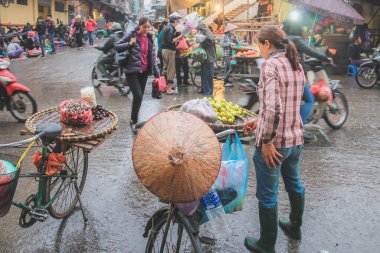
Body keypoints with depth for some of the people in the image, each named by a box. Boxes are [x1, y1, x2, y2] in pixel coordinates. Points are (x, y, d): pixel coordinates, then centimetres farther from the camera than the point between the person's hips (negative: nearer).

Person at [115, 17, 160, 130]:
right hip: (131, 71, -5)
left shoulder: (150, 38, 9)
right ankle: (133, 121, 0)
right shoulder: (131, 35, -5)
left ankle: (135, 118, 27)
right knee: (138, 96, -15)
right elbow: (116, 46, -3)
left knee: (140, 96, 10)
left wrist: (157, 73, 6)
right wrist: (129, 44, -18)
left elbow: (153, 57, 10)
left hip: (144, 71, 5)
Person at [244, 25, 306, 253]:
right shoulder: (297, 65, 8)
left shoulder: (270, 65, -17)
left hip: (274, 143, -8)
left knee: (267, 196, 8)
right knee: (294, 185, 27)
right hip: (297, 139, 9)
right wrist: (260, 122, 17)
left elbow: (273, 108, -28)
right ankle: (295, 227, 51)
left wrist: (266, 141, -20)